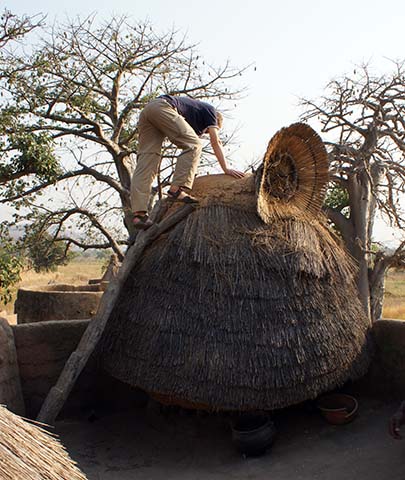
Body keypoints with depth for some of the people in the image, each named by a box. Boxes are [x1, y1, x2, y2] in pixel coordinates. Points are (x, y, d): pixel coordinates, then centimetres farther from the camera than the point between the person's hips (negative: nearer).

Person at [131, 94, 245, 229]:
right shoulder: (210, 110, 20)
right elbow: (215, 143, 11)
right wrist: (226, 169, 12)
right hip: (163, 107, -8)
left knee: (146, 161, -4)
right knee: (193, 145, -4)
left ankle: (139, 213, -15)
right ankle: (177, 189, -19)